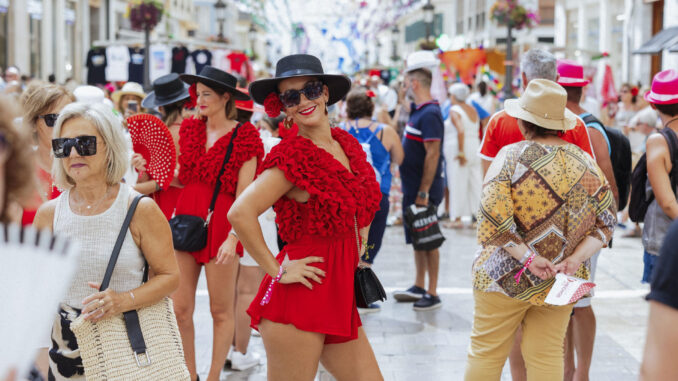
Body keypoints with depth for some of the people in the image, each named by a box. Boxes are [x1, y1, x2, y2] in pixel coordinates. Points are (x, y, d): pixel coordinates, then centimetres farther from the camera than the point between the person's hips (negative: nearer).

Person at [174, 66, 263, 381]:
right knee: (180, 308, 4)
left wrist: (233, 238, -17)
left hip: (220, 225, -4)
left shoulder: (243, 136, -5)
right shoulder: (190, 129, 10)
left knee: (221, 310, 5)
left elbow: (244, 196, -8)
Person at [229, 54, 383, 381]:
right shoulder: (293, 156, -13)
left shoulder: (347, 145, 10)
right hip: (301, 296, -7)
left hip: (339, 297, 8)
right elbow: (240, 213, -25)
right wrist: (277, 270, -17)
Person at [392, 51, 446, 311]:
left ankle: (433, 294, 3)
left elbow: (433, 155, -23)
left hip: (425, 189, -10)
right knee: (417, 239, 16)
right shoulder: (418, 110, 11)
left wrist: (423, 192, -24)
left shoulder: (429, 114, -19)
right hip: (413, 187, 10)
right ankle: (419, 288, 26)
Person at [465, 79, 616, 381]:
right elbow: (606, 220, 3)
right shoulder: (585, 162, 3)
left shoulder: (511, 156, -11)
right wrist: (575, 259, -6)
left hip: (507, 276, -4)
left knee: (486, 352, 9)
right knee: (547, 356, 11)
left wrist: (527, 257, -18)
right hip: (562, 279, 4)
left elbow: (492, 218, -22)